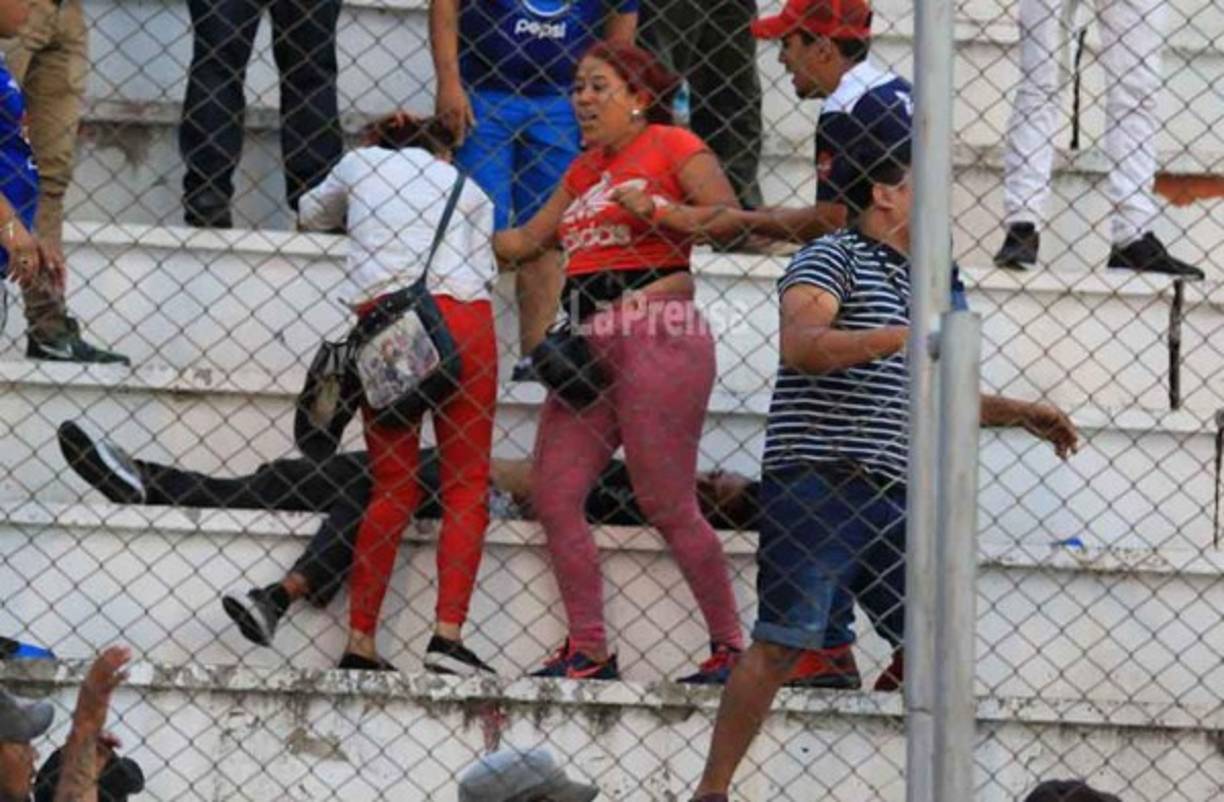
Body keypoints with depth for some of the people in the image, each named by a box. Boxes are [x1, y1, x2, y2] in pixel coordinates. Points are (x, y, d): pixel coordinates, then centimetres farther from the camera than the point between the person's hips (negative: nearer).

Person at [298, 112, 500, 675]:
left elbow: (311, 214, 41)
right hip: (461, 318, -1)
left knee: (392, 488, 8)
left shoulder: (361, 164, 23)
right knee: (466, 485, 1)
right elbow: (484, 269, 14)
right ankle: (448, 634, -15)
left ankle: (359, 641, 0)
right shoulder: (468, 189, 22)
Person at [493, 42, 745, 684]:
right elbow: (525, 242, 26)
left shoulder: (671, 146, 1)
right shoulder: (585, 170, 23)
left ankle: (730, 647, 1)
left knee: (668, 506, -9)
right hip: (590, 346, 8)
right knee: (553, 495, -2)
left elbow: (731, 219, -8)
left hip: (658, 337, -8)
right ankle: (587, 650, 3)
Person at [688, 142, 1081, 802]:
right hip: (815, 481, -8)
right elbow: (800, 346, -19)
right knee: (783, 641, -13)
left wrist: (1021, 414, 30)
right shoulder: (833, 258, -1)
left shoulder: (913, 285, 25)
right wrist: (901, 337, -23)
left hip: (888, 495, 8)